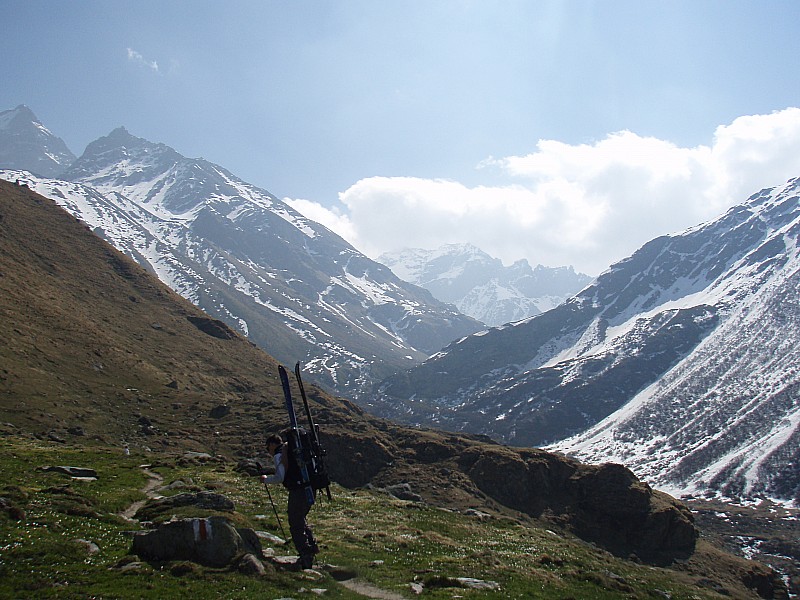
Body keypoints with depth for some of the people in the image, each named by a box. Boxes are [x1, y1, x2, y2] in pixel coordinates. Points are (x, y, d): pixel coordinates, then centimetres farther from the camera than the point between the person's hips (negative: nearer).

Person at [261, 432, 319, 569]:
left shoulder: (279, 455, -3)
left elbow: (279, 478, -12)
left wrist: (266, 479, 5)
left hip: (297, 491, -8)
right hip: (309, 489, 8)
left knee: (296, 526, 0)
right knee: (301, 520, 26)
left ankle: (306, 557, -3)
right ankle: (312, 546, 27)